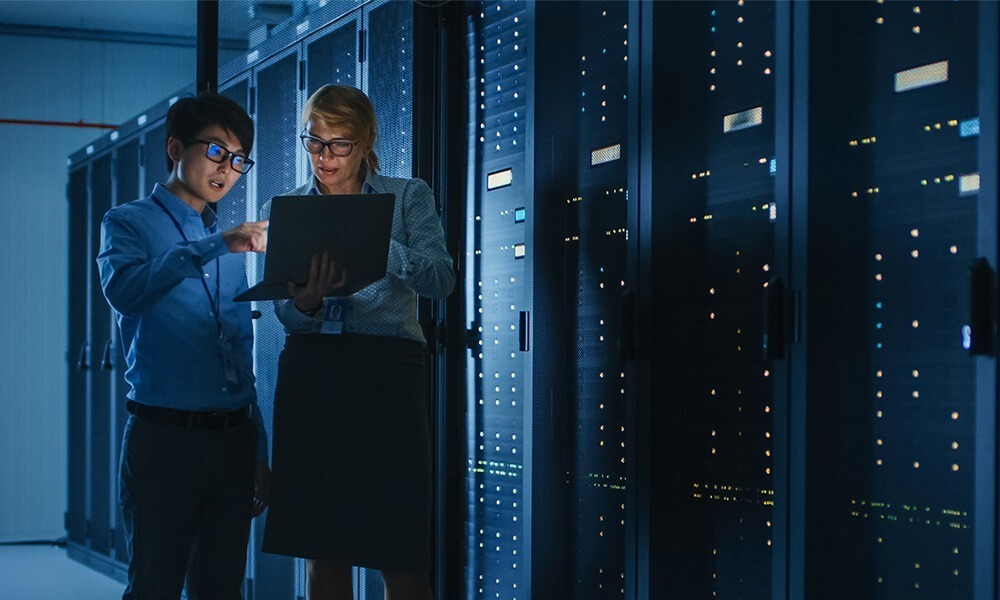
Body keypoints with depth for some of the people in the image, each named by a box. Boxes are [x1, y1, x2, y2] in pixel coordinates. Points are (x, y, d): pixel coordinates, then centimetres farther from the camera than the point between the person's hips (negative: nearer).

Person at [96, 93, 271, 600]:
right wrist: (215, 245, -23)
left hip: (233, 439, 5)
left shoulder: (232, 243, 19)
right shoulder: (129, 224, 4)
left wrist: (259, 451, 15)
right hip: (163, 437, -5)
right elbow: (123, 289, -20)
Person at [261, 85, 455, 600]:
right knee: (322, 552, 4)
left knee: (399, 557, -5)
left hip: (387, 370, -2)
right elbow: (286, 314, 4)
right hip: (311, 373, 2)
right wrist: (306, 301, -20)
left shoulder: (407, 197, 7)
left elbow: (441, 278, -8)